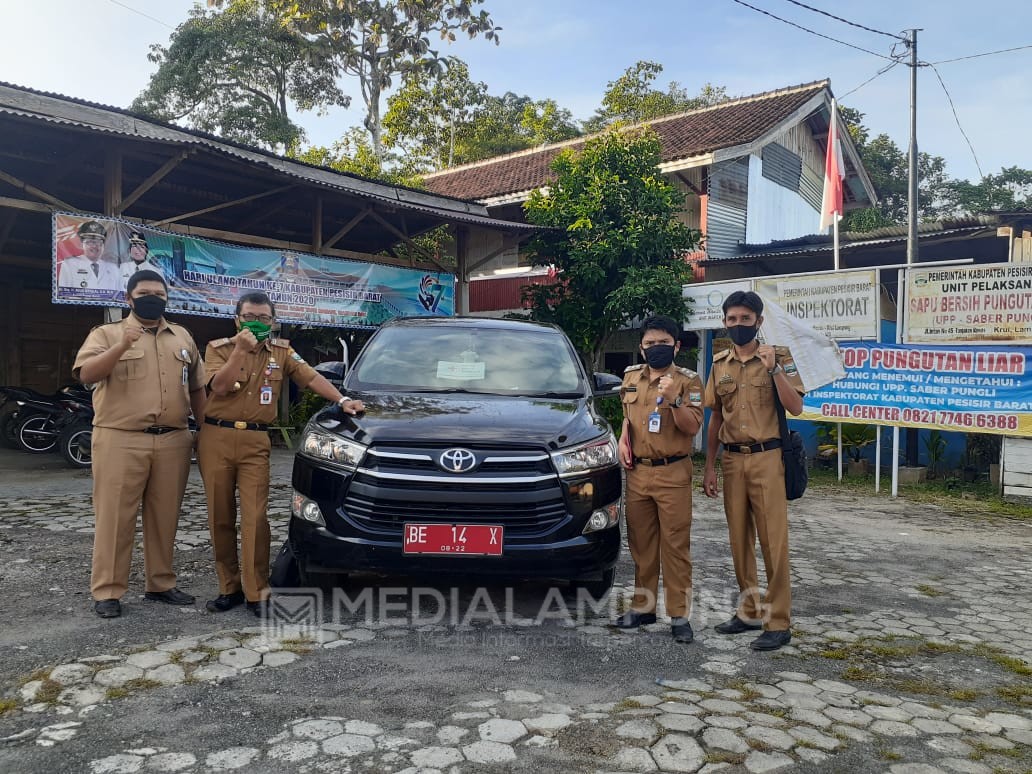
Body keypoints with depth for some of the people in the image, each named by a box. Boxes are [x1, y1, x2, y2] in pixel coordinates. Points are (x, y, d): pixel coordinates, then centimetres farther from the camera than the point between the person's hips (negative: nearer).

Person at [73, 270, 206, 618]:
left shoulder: (183, 337, 16)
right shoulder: (107, 333, 5)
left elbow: (197, 387, 20)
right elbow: (86, 374, -11)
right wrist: (121, 346, -25)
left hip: (173, 441, 4)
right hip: (121, 440, -3)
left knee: (164, 517, 9)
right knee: (115, 517, 0)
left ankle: (161, 584, 20)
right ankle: (107, 591, 8)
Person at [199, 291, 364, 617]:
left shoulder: (281, 351, 9)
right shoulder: (218, 348, 4)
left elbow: (311, 377, 3)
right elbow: (219, 386, -11)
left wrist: (342, 400, -8)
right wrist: (240, 349, -17)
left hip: (255, 442, 0)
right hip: (216, 437, 1)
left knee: (255, 517, -8)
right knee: (220, 517, 6)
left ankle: (257, 592, -2)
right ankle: (229, 587, 18)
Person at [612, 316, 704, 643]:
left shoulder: (688, 380, -3)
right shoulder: (631, 376, 11)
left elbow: (692, 427, -12)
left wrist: (673, 399, -25)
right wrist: (623, 438, 9)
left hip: (672, 474, -5)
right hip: (637, 472, 5)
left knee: (676, 545, -1)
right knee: (640, 543, 12)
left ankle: (679, 615, 7)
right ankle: (643, 606, 24)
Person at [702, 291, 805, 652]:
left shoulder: (778, 356, -2)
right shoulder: (720, 363, 10)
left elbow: (795, 408, -11)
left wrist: (773, 368, -22)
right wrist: (709, 466, 10)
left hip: (766, 458, -4)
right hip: (732, 460, 5)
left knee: (773, 540, -2)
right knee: (739, 539, 11)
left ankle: (778, 622, 6)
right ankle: (749, 610, 24)